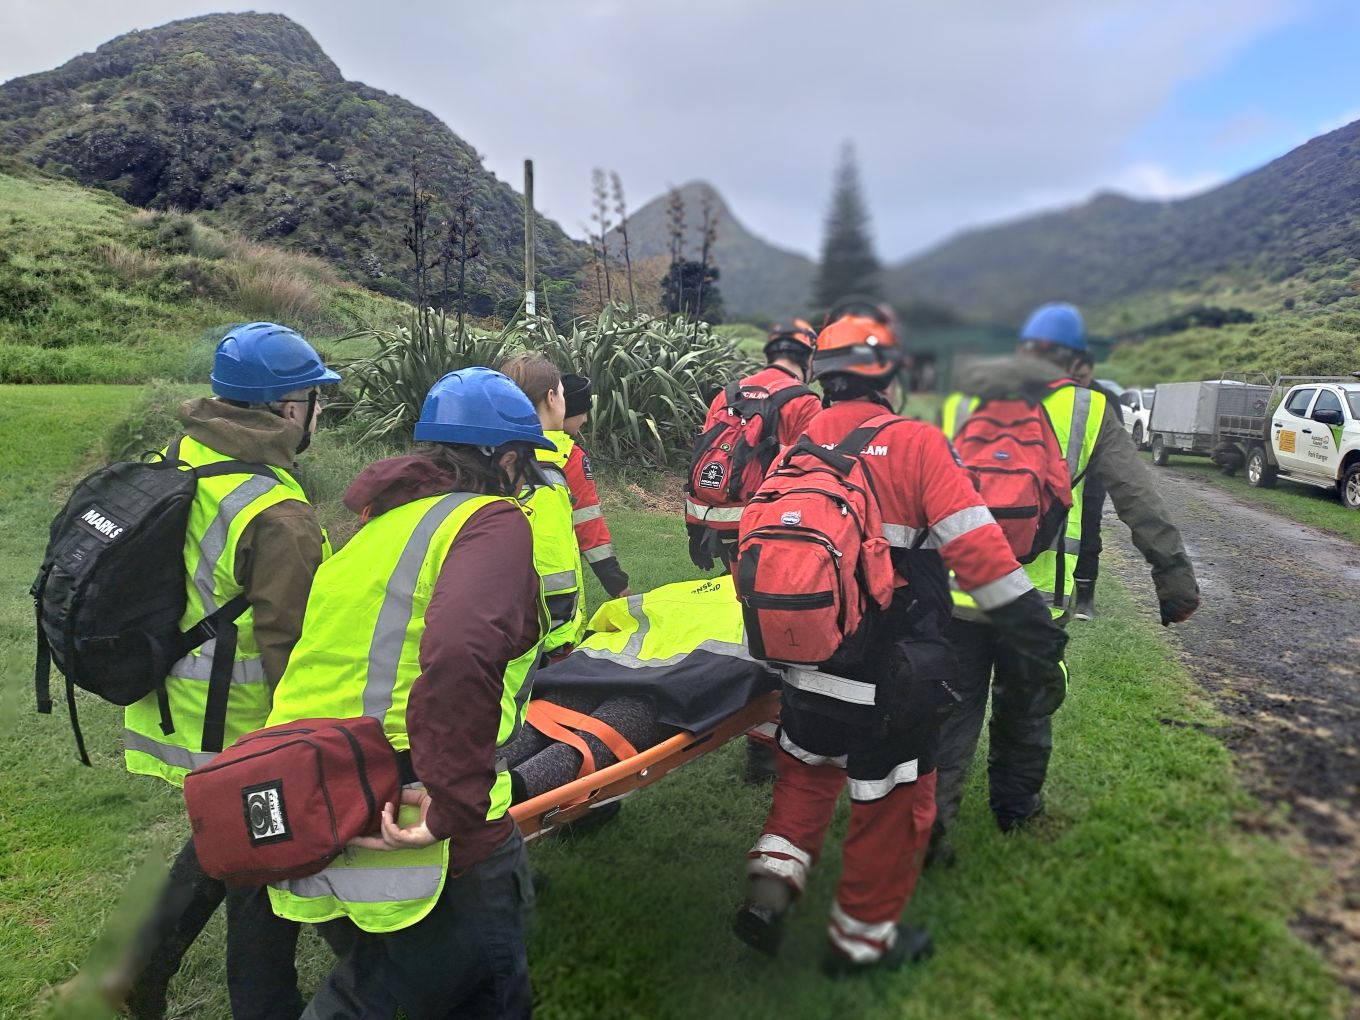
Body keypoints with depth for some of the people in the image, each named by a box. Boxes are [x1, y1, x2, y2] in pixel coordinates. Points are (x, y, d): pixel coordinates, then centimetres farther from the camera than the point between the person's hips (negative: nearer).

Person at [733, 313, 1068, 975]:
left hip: (805, 665, 5)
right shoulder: (916, 444, -12)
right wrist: (1039, 638, -10)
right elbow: (975, 549, -18)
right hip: (892, 678, -4)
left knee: (806, 771, 30)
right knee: (891, 802, 17)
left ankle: (770, 888, 24)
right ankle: (861, 938, 34)